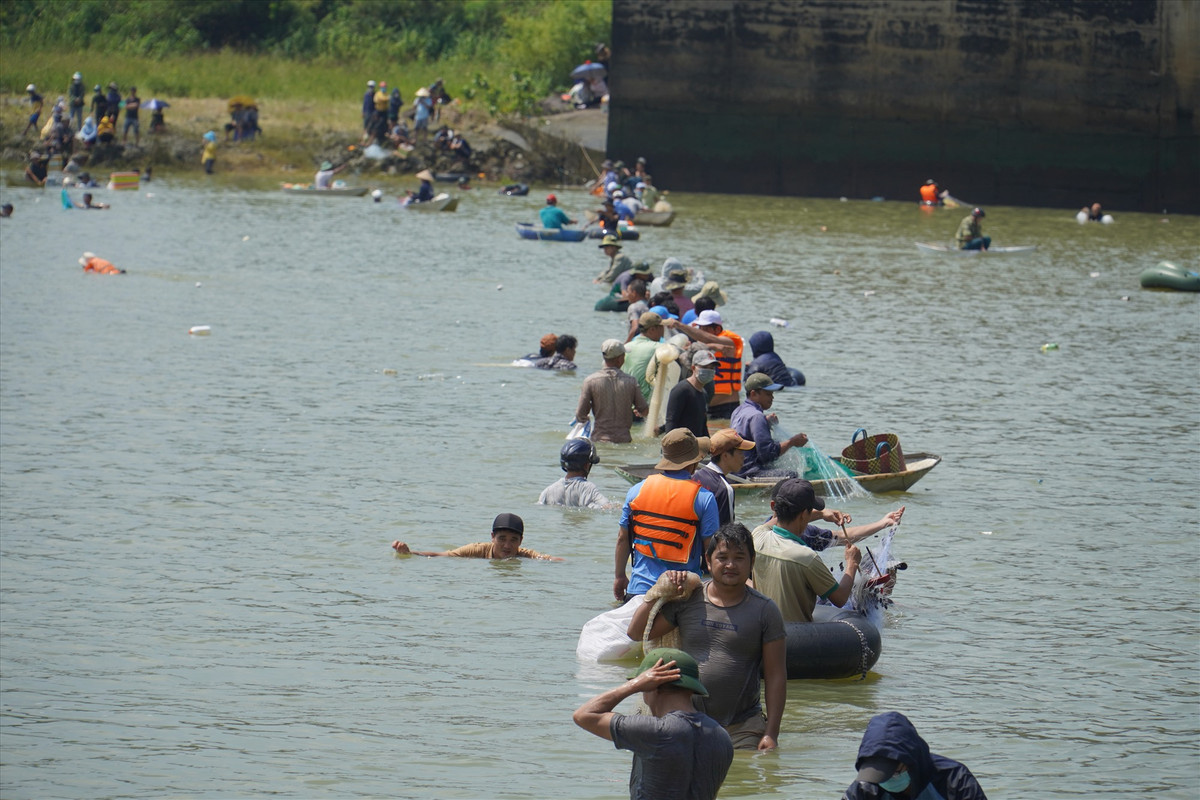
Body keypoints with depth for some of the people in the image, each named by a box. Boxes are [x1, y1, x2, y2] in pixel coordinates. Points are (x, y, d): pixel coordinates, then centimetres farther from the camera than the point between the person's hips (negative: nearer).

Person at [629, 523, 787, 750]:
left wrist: (771, 733, -6)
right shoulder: (688, 600, 6)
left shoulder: (764, 610, 1)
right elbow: (636, 633, 7)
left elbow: (776, 675, 0)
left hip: (742, 729, -2)